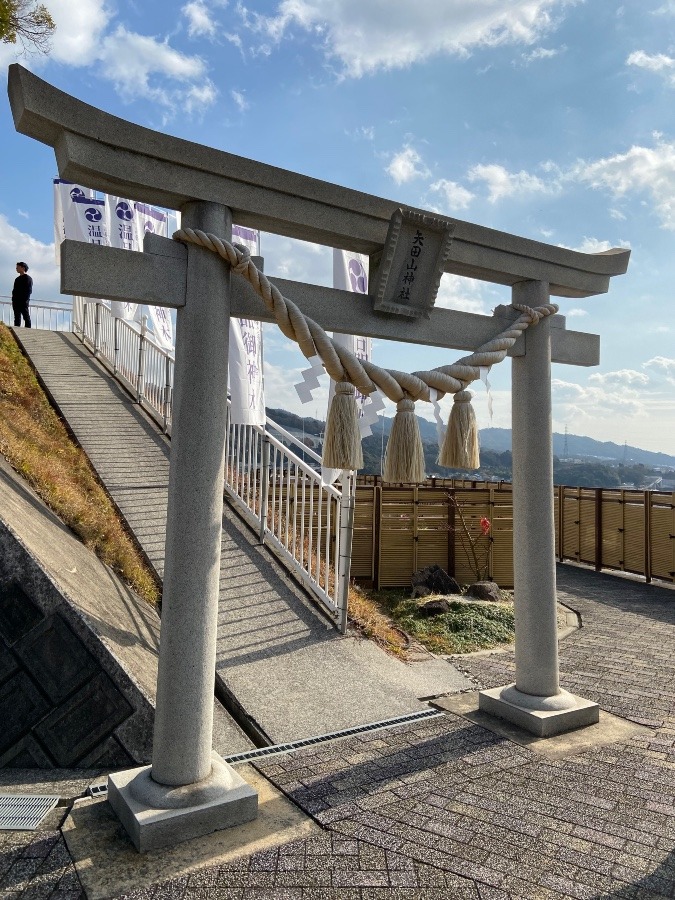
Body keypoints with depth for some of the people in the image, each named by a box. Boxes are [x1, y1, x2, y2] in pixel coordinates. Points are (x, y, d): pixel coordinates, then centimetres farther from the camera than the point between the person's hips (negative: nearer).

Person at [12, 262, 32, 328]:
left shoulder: (28, 278, -2)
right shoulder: (17, 279, 21)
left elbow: (29, 290, -10)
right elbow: (14, 290, 22)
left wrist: (25, 300, -18)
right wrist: (13, 300, 11)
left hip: (23, 302, -8)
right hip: (16, 301, 8)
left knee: (26, 317, -7)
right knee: (17, 317, 7)